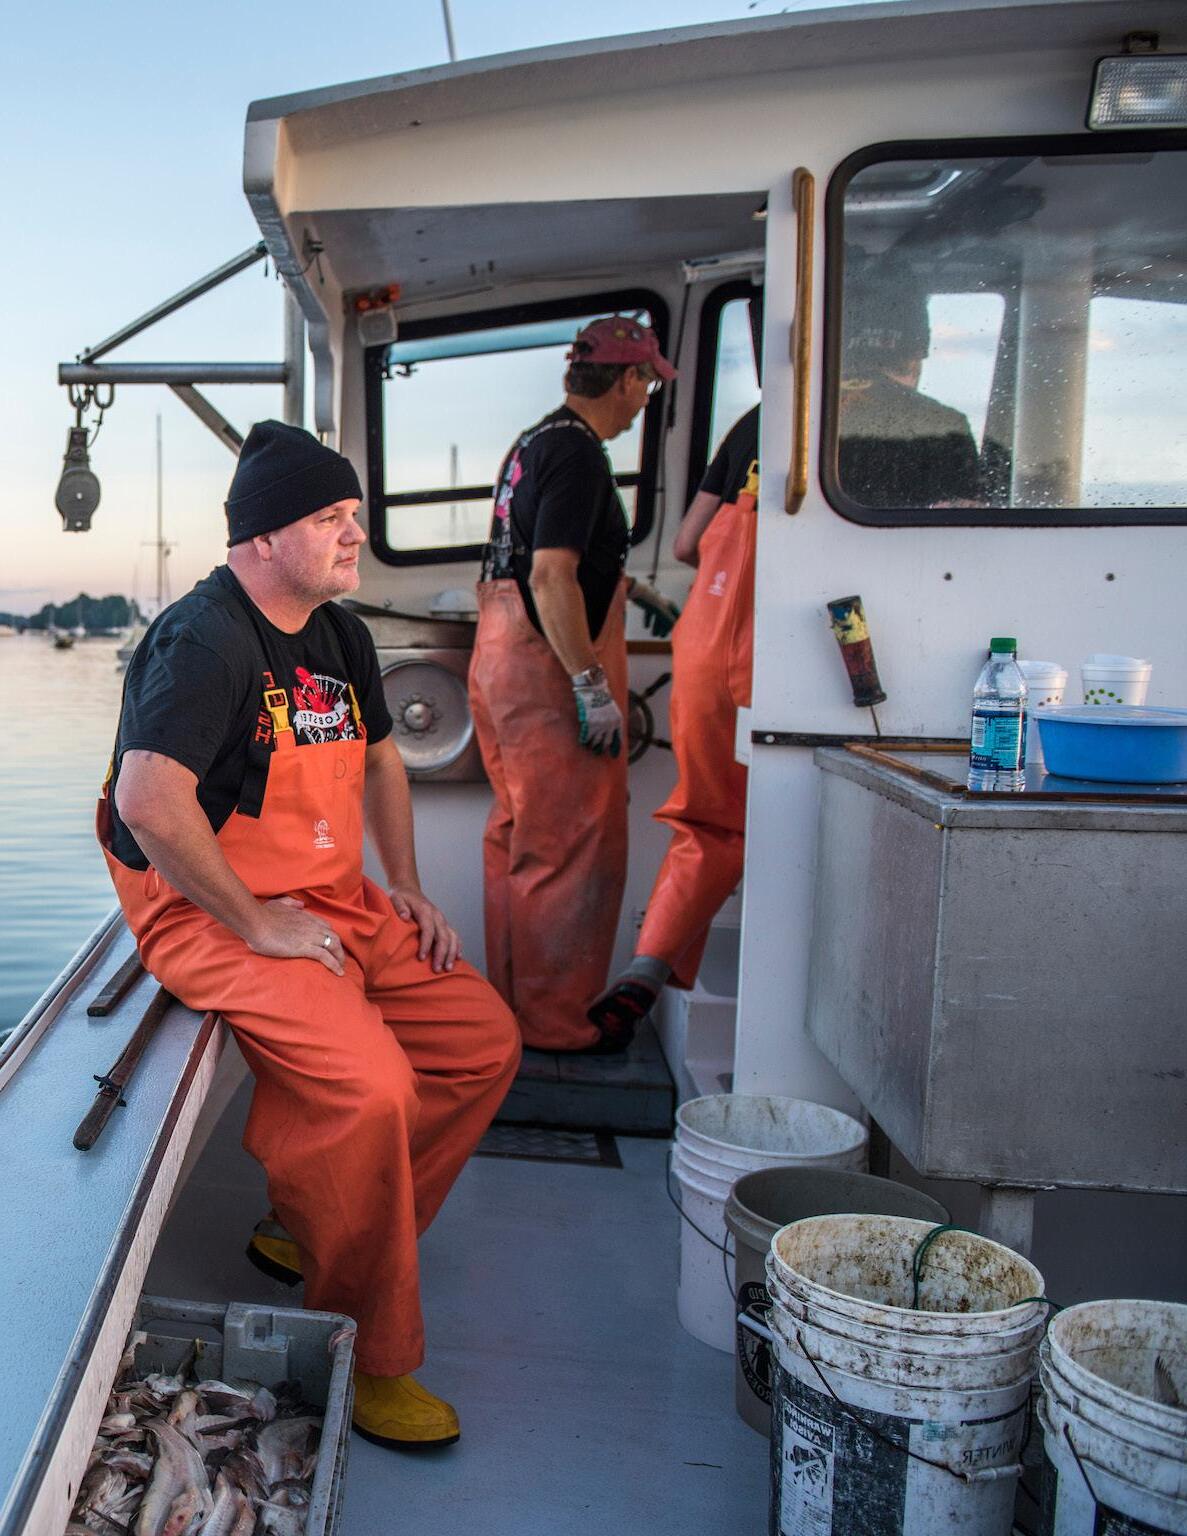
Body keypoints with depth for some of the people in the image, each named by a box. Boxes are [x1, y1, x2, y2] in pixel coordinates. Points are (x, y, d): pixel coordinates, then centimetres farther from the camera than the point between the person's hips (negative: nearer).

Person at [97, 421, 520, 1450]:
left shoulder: (339, 633, 10)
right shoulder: (206, 641, -19)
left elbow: (378, 756, 25)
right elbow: (148, 801, -32)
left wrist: (406, 889, 15)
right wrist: (255, 923, -24)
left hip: (336, 903, 9)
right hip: (210, 915, -9)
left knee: (486, 1040, 3)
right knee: (370, 1084, -28)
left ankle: (312, 1231, 15)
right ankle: (368, 1354, -6)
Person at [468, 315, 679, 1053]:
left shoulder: (535, 442, 16)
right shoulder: (577, 452, -15)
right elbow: (553, 578, -24)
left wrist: (633, 589, 38)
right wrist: (593, 686, -24)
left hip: (503, 659, 11)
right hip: (549, 664, -11)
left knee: (518, 835, 17)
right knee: (571, 846, -3)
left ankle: (512, 996, 29)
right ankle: (554, 1021, 5)